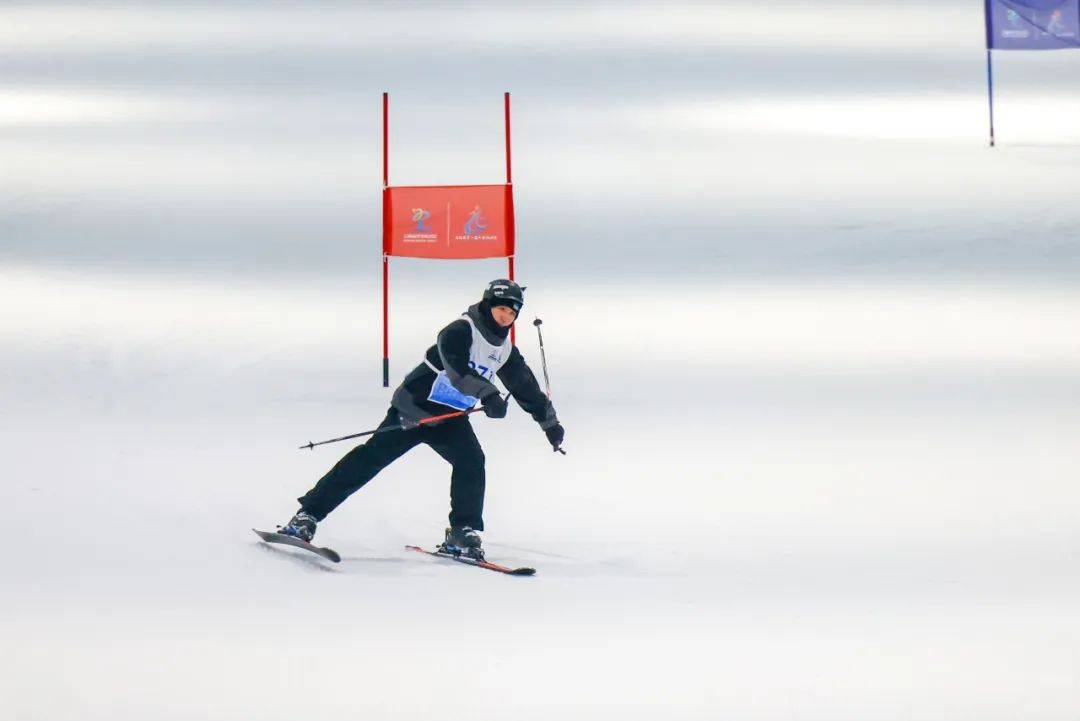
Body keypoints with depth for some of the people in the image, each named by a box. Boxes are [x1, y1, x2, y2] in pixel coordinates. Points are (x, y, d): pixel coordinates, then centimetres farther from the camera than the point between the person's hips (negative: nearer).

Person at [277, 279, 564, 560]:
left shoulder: (506, 351, 7)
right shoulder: (461, 331, -16)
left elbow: (527, 388, 23)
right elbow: (456, 368, -35)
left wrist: (550, 421, 30)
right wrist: (487, 394, -48)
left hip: (450, 419, 6)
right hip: (415, 405, -6)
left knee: (472, 462, -19)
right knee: (370, 459, -9)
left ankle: (462, 533, -9)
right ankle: (308, 513, -5)